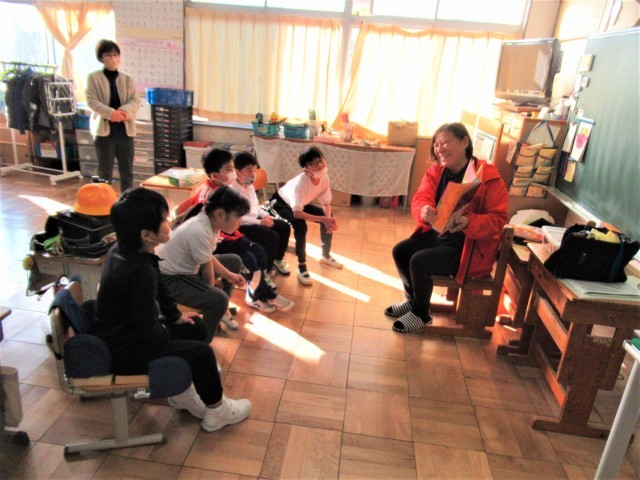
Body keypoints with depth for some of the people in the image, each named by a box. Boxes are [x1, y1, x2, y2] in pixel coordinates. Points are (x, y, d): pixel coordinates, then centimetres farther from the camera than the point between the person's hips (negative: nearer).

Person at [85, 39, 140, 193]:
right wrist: (110, 113, -23)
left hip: (125, 129, 3)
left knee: (127, 170, 7)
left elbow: (136, 101, 2)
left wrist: (125, 110, -20)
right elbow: (91, 101, -7)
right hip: (104, 129, -3)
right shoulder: (93, 77, 3)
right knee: (105, 170, 2)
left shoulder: (127, 79, 11)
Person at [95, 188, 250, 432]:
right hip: (126, 351, -10)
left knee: (196, 328, 14)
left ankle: (182, 391, 26)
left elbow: (158, 287, 11)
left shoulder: (123, 249, -4)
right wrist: (165, 332, -8)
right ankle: (216, 411, 17)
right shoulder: (140, 270, -33)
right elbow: (149, 333, -29)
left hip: (126, 331, 10)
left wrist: (175, 316, 16)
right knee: (201, 352, -5)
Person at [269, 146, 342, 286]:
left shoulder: (324, 177, -21)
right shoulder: (300, 182, -39)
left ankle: (325, 255, 16)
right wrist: (323, 219, -46)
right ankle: (301, 267, -22)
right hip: (280, 203, -7)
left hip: (300, 204, 7)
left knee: (329, 218, -4)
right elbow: (297, 213, -43)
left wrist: (329, 218, -31)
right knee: (300, 225, -33)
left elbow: (326, 203, -10)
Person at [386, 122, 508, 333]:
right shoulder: (435, 172, 2)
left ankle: (421, 314, 3)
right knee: (400, 251, -7)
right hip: (438, 233, 7)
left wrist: (469, 223, -38)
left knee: (419, 261, -23)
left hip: (469, 246, -7)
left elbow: (498, 220, -19)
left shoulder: (489, 178, -17)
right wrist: (424, 211, -34)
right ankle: (412, 299, 18)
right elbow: (420, 198, -9)